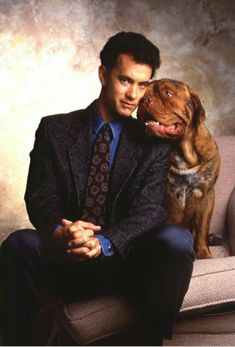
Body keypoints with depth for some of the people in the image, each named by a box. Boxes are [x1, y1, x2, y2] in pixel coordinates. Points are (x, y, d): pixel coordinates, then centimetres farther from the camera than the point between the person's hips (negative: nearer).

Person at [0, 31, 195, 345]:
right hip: (66, 262, 0)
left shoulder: (152, 143, 6)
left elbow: (148, 212, -6)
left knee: (176, 239, -29)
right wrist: (59, 232, -27)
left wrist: (104, 243, -27)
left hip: (126, 262, 1)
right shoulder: (54, 129, 7)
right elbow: (40, 196, -2)